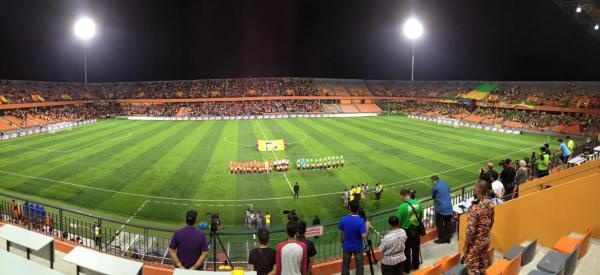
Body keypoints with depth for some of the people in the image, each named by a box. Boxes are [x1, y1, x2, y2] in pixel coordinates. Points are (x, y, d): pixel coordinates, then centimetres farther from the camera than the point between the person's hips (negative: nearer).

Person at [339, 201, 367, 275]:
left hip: (346, 246, 2)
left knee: (345, 265, 18)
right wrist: (367, 226, -9)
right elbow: (364, 236, -24)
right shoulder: (361, 221, -23)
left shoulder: (343, 219, -15)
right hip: (358, 247, -2)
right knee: (359, 266, 16)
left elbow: (341, 234, -4)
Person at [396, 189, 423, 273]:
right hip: (416, 229, 5)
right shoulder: (418, 203, -7)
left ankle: (406, 268, 23)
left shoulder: (403, 206, -23)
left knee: (406, 250, 11)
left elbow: (399, 220, -17)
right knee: (416, 248, 22)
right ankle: (415, 265, 39)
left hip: (406, 230, -5)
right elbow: (421, 216, 6)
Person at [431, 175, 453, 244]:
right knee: (448, 223, 16)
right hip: (449, 207, 6)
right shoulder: (446, 184, 8)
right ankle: (448, 238, 25)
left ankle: (441, 239, 15)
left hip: (440, 208, -6)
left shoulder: (435, 186, -10)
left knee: (439, 224, 8)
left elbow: (433, 196, 2)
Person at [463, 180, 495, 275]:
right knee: (482, 263, 22)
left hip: (475, 242, -7)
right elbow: (491, 222, 10)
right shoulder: (490, 204, -5)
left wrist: (465, 246, -14)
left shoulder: (475, 207, -30)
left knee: (472, 266, 8)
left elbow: (470, 230, -25)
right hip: (486, 240, 7)